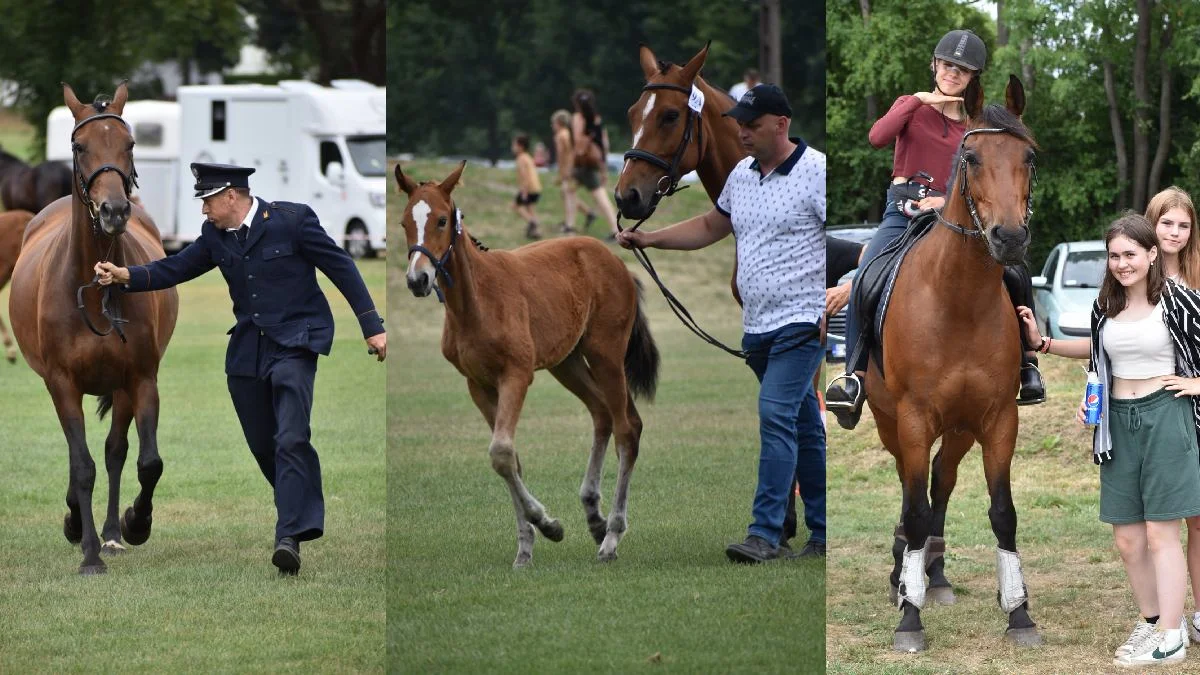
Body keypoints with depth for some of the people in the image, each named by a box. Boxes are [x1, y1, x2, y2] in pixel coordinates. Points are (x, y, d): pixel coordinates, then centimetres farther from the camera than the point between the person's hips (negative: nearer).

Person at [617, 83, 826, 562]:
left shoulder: (816, 172, -11)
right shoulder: (742, 174, 13)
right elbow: (710, 226, 26)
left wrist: (835, 311, -18)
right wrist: (648, 239, 15)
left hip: (801, 321, -8)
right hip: (758, 326, 8)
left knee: (776, 416, -17)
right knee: (804, 427, 14)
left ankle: (765, 534, -19)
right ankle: (823, 533, 20)